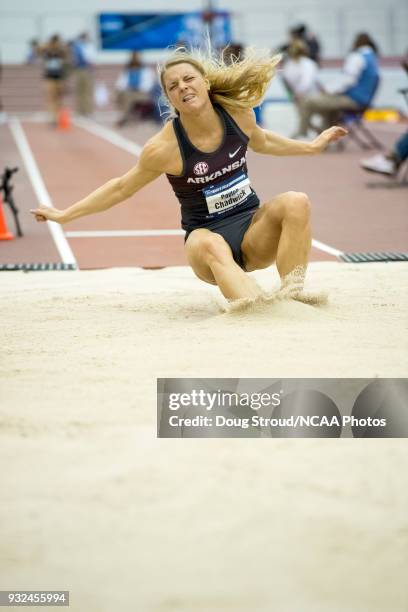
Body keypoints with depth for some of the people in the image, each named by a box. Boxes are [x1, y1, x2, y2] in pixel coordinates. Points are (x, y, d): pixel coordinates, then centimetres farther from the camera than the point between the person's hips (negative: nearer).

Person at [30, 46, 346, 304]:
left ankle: (292, 295, -28)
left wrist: (313, 146, 28)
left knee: (296, 202, -25)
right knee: (210, 245, -40)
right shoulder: (165, 147, -15)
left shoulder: (237, 113, -5)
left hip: (252, 226, 4)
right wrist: (64, 215, 1)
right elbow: (122, 187, 0)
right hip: (206, 234, -4)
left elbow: (261, 141, 20)